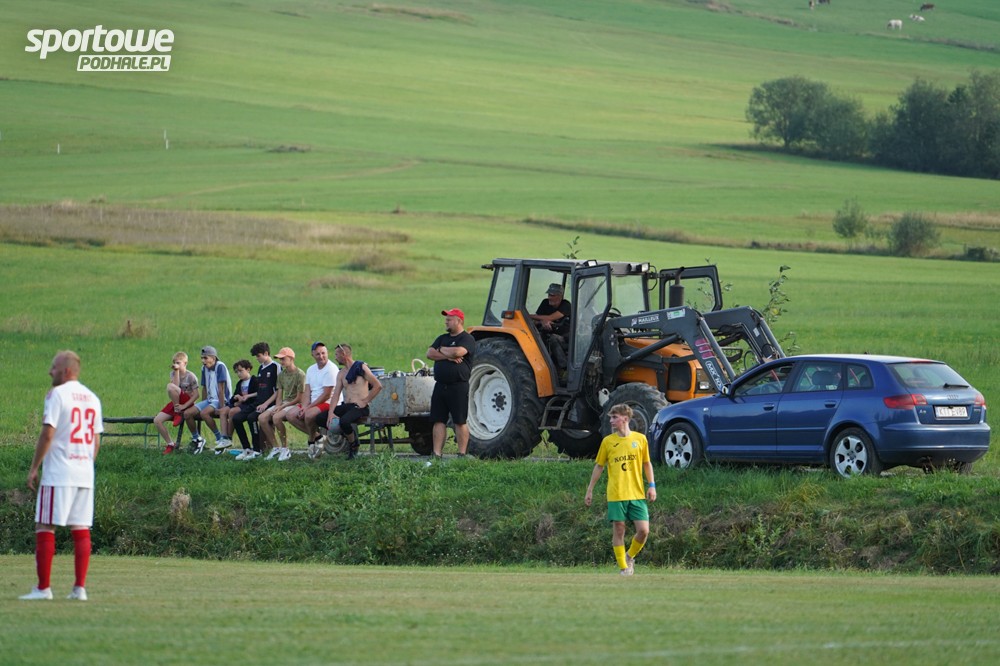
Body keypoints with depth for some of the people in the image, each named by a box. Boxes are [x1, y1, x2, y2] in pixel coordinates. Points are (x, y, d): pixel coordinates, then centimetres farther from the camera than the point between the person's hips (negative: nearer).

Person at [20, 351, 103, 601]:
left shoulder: (57, 394, -8)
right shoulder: (92, 398, 13)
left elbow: (48, 434, -14)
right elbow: (96, 440, 15)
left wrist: (34, 468, -9)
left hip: (57, 474, -7)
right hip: (85, 474, 7)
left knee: (44, 528, -3)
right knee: (81, 530, 7)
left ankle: (43, 587, -6)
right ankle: (80, 587, 3)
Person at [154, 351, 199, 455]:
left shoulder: (191, 376, -8)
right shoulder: (173, 374, 9)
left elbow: (196, 395, -13)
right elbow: (176, 385, -11)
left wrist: (184, 406, -22)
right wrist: (176, 372, -15)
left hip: (187, 402, -7)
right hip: (175, 403, 7)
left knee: (170, 386, -31)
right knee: (157, 420, -11)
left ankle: (178, 413, -18)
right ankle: (170, 444, -1)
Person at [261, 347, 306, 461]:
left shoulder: (300, 375, -10)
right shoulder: (281, 375, 14)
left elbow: (299, 398, -13)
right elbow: (279, 395, 15)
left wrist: (282, 407, -16)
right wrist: (277, 407, -7)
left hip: (295, 405, -8)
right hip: (283, 403, 8)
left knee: (276, 417, -33)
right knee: (262, 418, -15)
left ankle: (285, 449, -22)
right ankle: (275, 447, -8)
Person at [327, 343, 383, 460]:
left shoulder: (361, 367, -5)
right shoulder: (341, 374, 16)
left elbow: (378, 386, -10)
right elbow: (336, 394, 8)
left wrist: (365, 402, -11)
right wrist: (331, 413, -7)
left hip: (360, 407, -7)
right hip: (346, 406, 7)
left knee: (344, 421, -36)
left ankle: (354, 444, -6)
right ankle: (346, 435, 1)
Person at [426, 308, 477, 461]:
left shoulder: (467, 339, -4)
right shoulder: (442, 338, 18)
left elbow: (457, 352, -22)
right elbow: (430, 353, 4)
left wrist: (441, 350, -3)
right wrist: (448, 356, -10)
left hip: (458, 386, -7)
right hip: (441, 385, 7)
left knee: (460, 422, -3)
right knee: (438, 421, 3)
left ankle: (462, 454, 0)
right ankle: (436, 454, 4)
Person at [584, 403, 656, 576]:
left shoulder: (640, 439, 5)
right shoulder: (608, 441, 4)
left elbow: (647, 463, 13)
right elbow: (599, 466, 10)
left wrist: (651, 486, 4)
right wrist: (590, 490, 9)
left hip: (637, 494, 0)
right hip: (616, 495, 0)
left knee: (643, 531, -7)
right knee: (618, 530, -2)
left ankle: (630, 557, 19)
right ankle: (623, 567, 7)